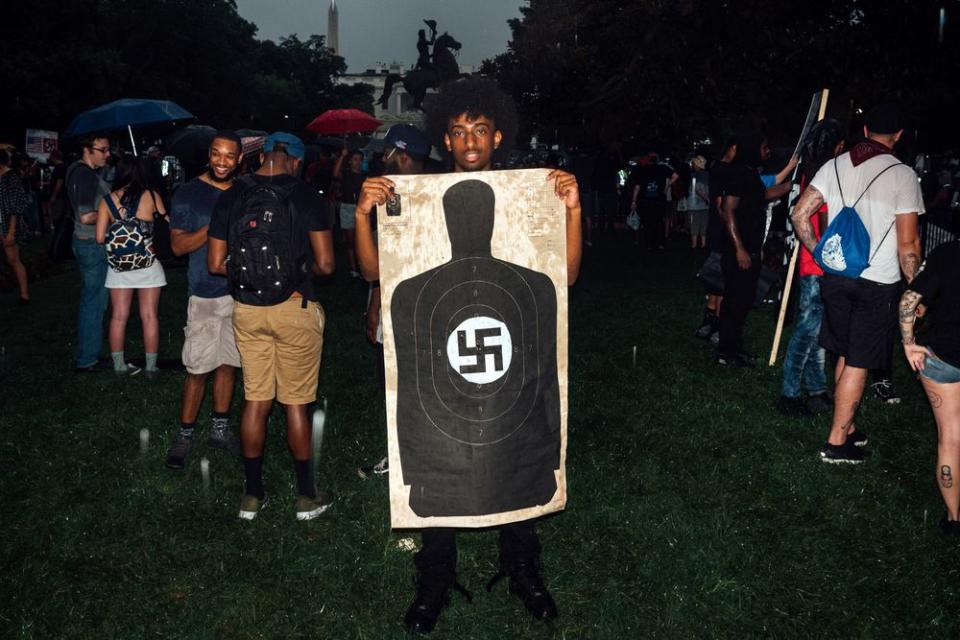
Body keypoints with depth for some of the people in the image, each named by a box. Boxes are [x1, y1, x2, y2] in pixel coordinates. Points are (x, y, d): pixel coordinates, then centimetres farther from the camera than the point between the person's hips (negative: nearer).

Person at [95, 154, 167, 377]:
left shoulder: (107, 201, -2)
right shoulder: (152, 196, -6)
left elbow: (100, 238, -3)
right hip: (148, 264, -1)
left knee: (119, 316, 10)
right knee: (149, 315, 6)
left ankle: (119, 365, 16)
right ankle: (151, 366, 11)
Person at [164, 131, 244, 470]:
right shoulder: (188, 194, -4)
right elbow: (178, 245, -9)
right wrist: (216, 225, -19)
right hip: (206, 293, -4)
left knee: (228, 363, 12)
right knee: (197, 369, -3)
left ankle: (219, 429, 25)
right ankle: (184, 436, 12)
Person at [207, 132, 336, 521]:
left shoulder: (231, 196, 3)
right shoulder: (305, 196, -7)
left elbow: (215, 264, 4)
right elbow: (325, 264, -10)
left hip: (246, 310, 3)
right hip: (293, 309, -3)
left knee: (255, 401, 13)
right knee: (296, 404, 7)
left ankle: (252, 495, 22)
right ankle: (306, 497, 19)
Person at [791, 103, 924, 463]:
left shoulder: (834, 167, 2)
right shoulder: (902, 175, -11)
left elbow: (799, 215, 1)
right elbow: (908, 243, -10)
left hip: (835, 276, 5)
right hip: (878, 282, -5)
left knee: (846, 355, 18)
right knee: (858, 363, 3)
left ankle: (847, 428, 29)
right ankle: (837, 443, 10)